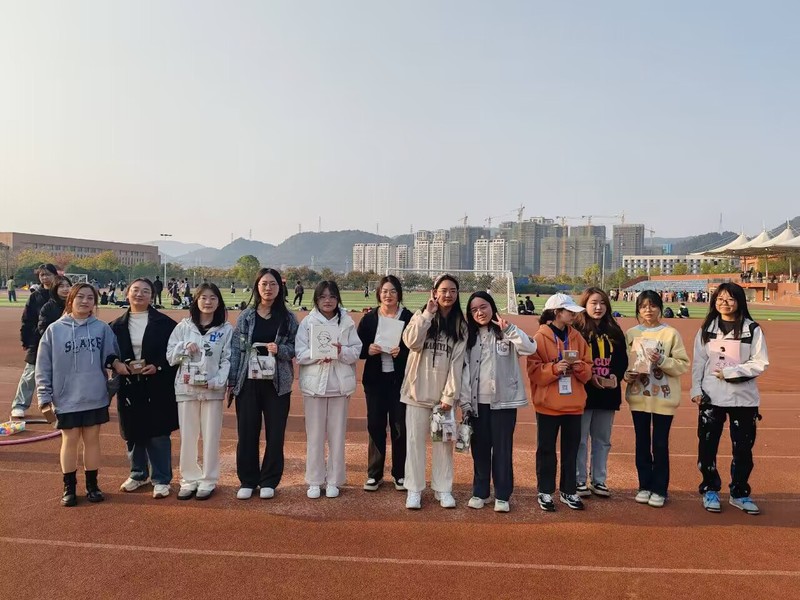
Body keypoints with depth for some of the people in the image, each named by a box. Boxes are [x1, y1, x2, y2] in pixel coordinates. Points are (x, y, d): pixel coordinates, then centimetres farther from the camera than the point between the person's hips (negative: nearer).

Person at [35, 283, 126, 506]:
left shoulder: (102, 328, -1)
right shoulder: (54, 330, -2)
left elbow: (111, 357, 4)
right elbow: (43, 367, 0)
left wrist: (116, 363, -19)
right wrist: (45, 397, -3)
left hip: (96, 397, 1)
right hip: (66, 398, -1)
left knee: (92, 440, 11)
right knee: (70, 440, 9)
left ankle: (92, 485, 25)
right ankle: (69, 487, 25)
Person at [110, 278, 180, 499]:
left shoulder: (165, 323, -4)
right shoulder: (117, 326, 6)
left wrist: (157, 366, -15)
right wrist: (119, 365, -9)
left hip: (157, 387, -3)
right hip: (128, 386, 3)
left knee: (158, 434, 2)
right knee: (132, 434, 14)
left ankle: (161, 479, 14)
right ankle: (138, 474, 32)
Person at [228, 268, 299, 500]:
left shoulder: (288, 317, 2)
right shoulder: (245, 316, 3)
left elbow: (296, 348, 4)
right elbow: (235, 349, 3)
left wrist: (279, 349, -17)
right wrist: (232, 382, 0)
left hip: (277, 383, 0)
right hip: (248, 382, 0)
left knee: (275, 433, 4)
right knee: (247, 433, 4)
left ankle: (269, 481, 20)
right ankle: (247, 481, 20)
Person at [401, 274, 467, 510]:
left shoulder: (460, 325, 3)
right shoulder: (421, 316, 1)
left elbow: (457, 362, -3)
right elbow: (411, 342, -17)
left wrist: (450, 395, -9)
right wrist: (428, 313, -18)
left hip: (443, 393, 1)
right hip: (418, 390, -1)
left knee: (444, 442, 8)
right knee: (415, 440, 5)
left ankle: (443, 489, 22)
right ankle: (414, 490, 16)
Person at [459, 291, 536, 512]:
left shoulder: (506, 334, -2)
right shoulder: (470, 336, 7)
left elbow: (531, 348, -18)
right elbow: (464, 369, 4)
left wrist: (509, 328, -24)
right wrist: (464, 400, -1)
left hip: (503, 401, -3)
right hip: (477, 402, 3)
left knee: (503, 448, 4)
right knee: (480, 448, 11)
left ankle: (502, 495, 17)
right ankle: (480, 492, 24)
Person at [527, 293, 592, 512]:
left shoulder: (577, 337, 7)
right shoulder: (540, 338, -7)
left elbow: (588, 371, 7)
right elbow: (534, 371, -12)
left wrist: (580, 367, -14)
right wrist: (554, 368, -27)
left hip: (574, 404, 4)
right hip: (548, 404, -4)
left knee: (571, 450, 12)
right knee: (546, 450, 7)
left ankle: (569, 491, 26)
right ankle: (545, 492, 20)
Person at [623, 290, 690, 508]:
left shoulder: (671, 333, -4)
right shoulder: (630, 334, 4)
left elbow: (683, 365, -6)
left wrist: (662, 361, -20)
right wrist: (628, 374, -12)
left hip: (663, 397, -3)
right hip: (638, 396, 3)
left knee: (660, 444, 3)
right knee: (642, 443, 11)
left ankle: (659, 489, 17)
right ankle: (645, 486, 24)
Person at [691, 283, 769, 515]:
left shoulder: (752, 329, -2)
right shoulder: (707, 328, 5)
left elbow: (760, 363, -6)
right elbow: (698, 361, 5)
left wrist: (730, 372, -16)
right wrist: (696, 389, -3)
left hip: (744, 398, -1)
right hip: (711, 397, 1)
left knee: (743, 448, 7)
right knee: (707, 446, 5)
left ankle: (739, 493, 25)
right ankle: (710, 490, 22)